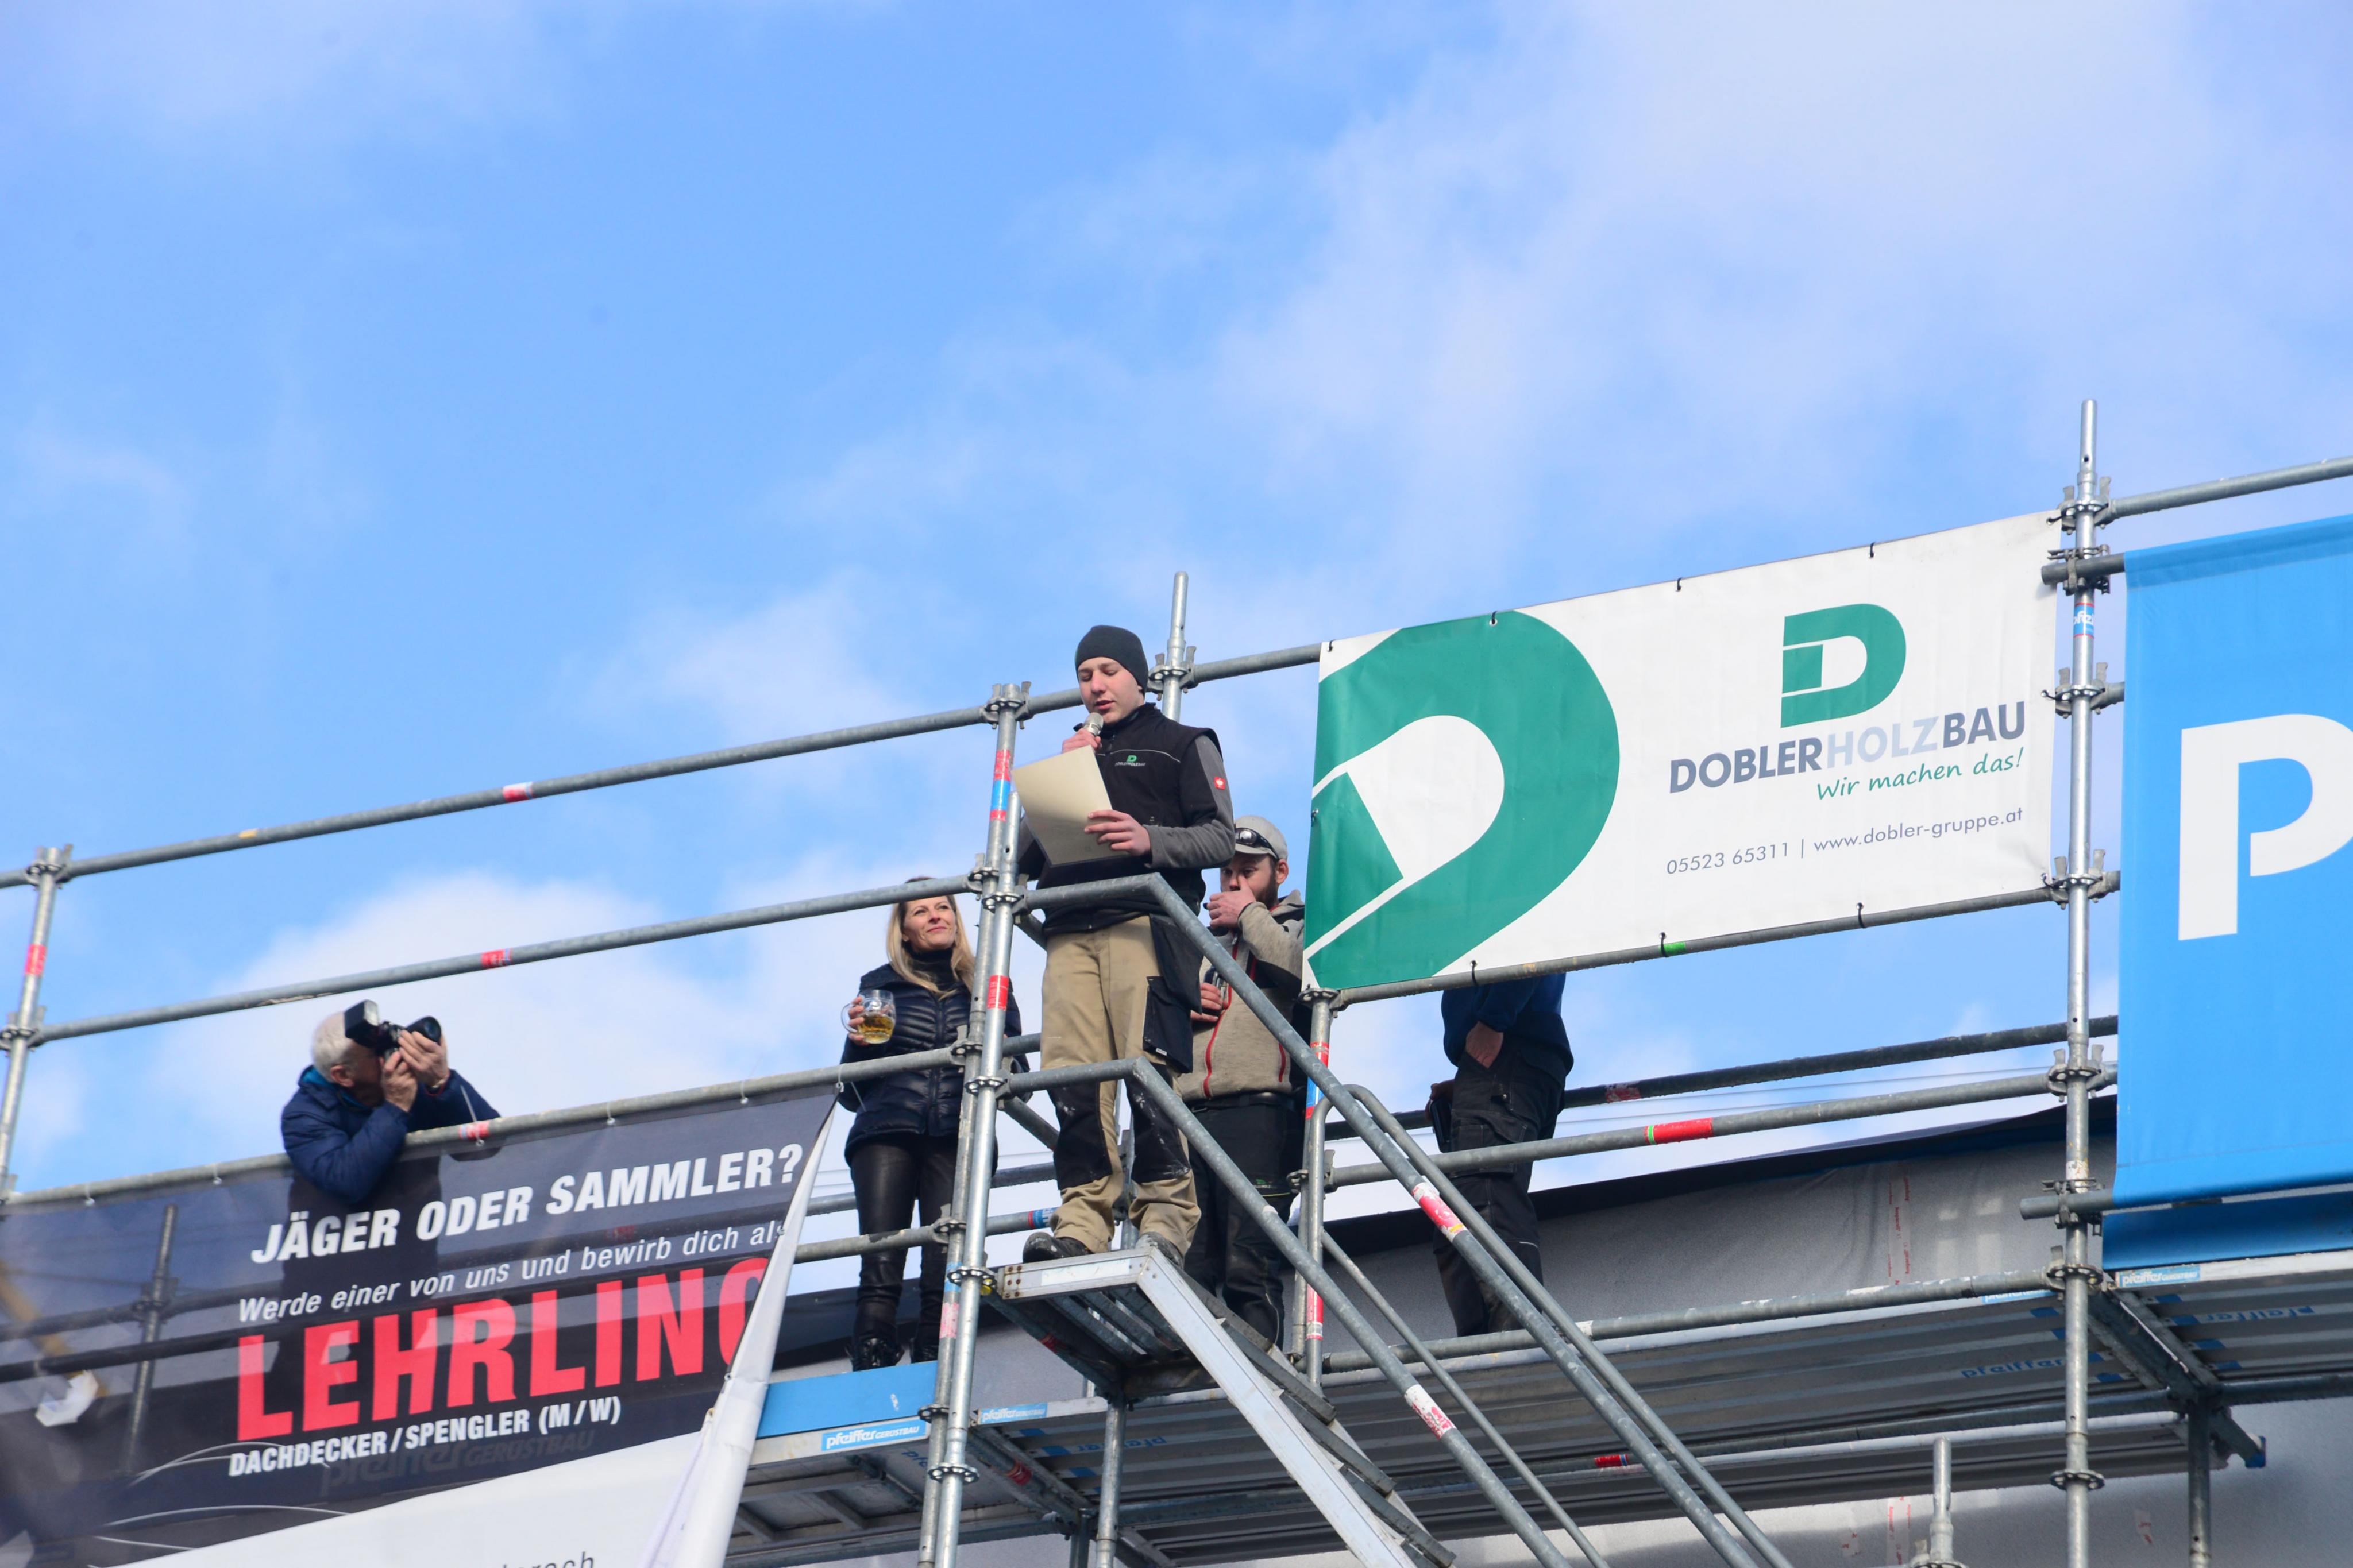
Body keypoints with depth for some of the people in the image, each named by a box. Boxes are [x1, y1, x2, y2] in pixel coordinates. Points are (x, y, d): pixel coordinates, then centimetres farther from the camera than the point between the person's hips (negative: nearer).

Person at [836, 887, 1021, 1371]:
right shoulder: (880, 985, 20)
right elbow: (851, 1093, 20)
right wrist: (858, 1042, 0)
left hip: (957, 1139, 0)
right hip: (886, 1134, 0)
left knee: (944, 1281, -14)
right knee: (880, 1276, -15)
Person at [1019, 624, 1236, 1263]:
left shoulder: (1183, 745, 19)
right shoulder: (1074, 755, 33)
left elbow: (1219, 837, 6)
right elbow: (1026, 857, 24)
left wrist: (1150, 841, -12)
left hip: (1146, 925, -5)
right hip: (1071, 934, 5)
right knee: (1074, 1079, -11)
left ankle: (1165, 1217, -21)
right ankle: (1081, 1222, -17)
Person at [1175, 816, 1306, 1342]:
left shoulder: (1298, 926, 13)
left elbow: (1300, 970, -11)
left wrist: (1249, 914, 1)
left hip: (1259, 1113, -6)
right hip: (1188, 1117, 6)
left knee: (1250, 1269, -14)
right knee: (1190, 1273, -1)